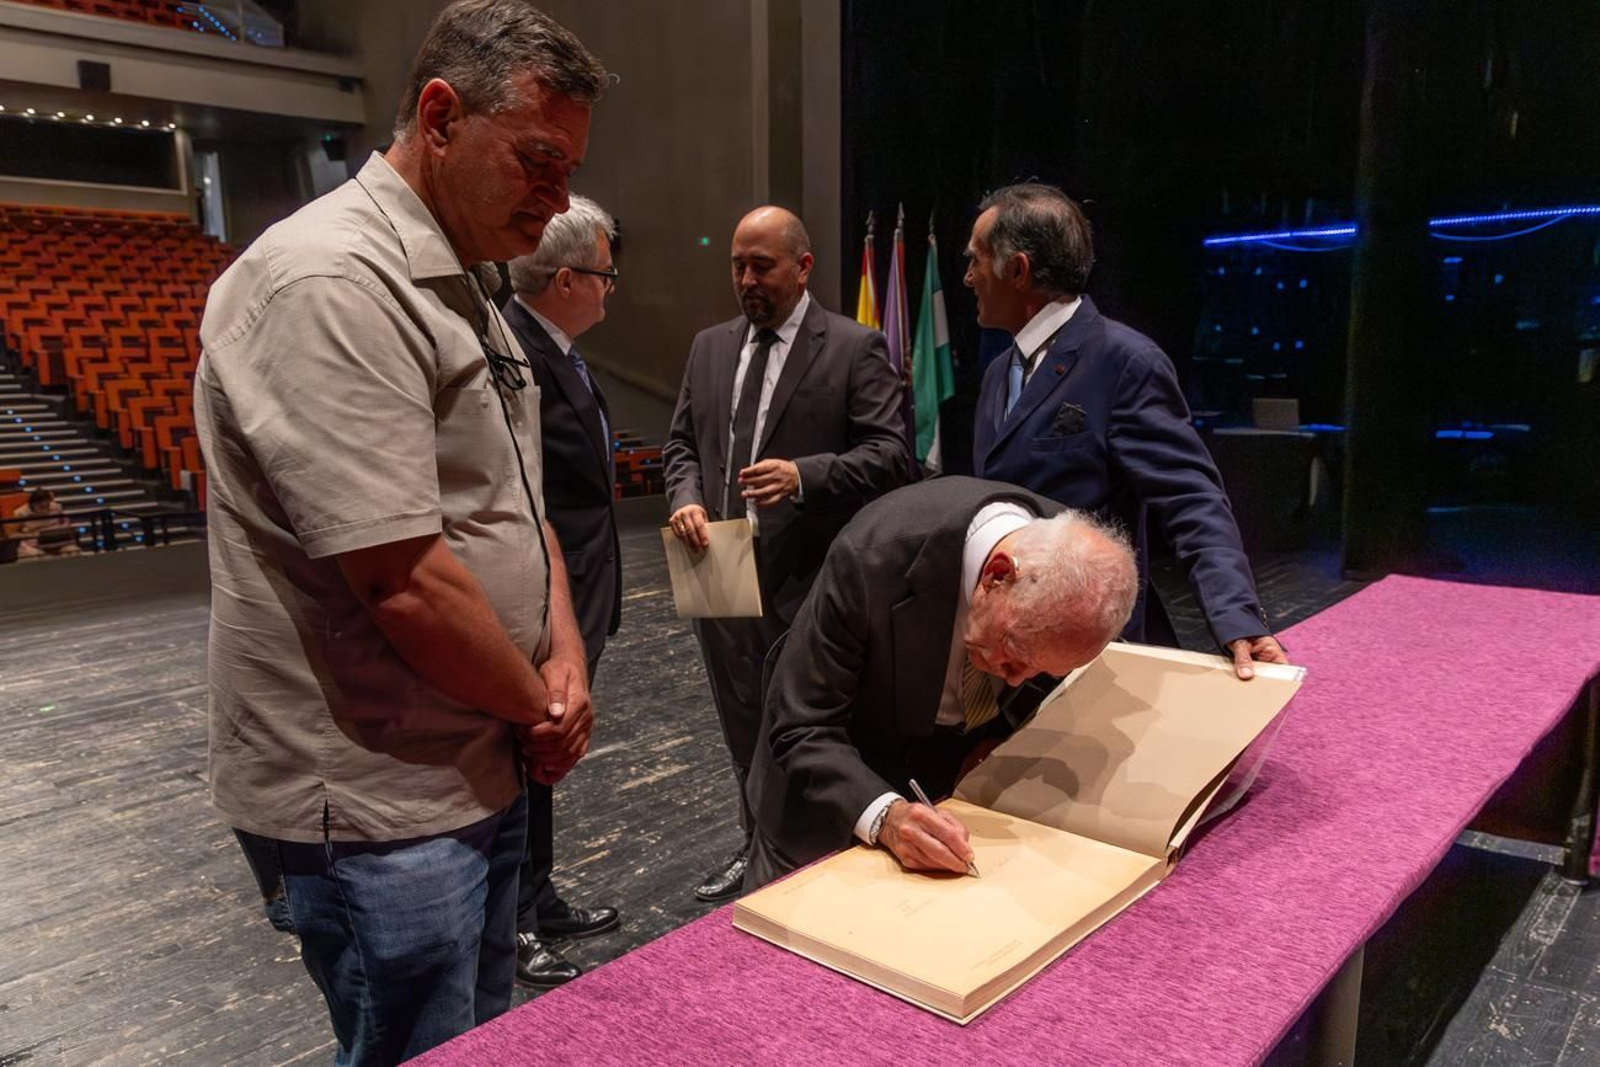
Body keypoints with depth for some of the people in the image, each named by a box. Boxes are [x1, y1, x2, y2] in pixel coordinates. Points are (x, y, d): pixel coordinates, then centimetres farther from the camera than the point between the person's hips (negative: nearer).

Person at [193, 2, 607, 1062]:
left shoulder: (467, 287, 10)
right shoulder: (329, 282, -21)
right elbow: (403, 579, -26)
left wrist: (564, 655, -2)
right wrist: (543, 707, -11)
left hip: (483, 767, 9)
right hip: (375, 803, -9)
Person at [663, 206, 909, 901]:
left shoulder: (855, 349, -5)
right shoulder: (709, 348, 13)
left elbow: (888, 455, -11)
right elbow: (681, 442, 17)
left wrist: (804, 475, -25)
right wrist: (685, 499, -4)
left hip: (811, 581, -6)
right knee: (744, 732, 19)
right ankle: (758, 848, 38)